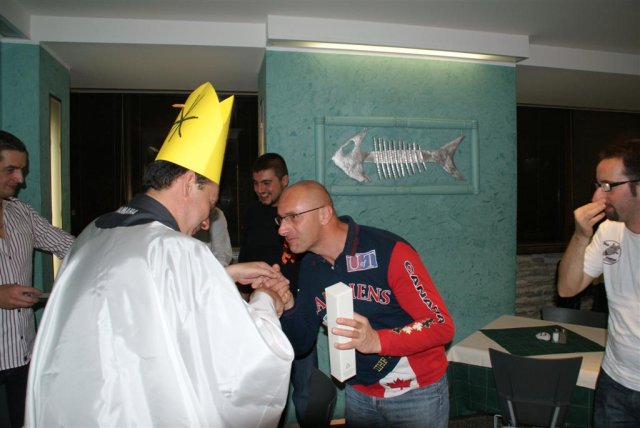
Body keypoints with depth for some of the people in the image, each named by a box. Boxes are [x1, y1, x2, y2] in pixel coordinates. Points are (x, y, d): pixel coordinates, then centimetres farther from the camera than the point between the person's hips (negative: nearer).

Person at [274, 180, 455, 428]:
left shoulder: (389, 251, -23)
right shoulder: (309, 267, -4)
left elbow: (441, 326, -22)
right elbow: (301, 343, -1)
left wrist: (377, 341, -36)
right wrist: (286, 309, -21)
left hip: (416, 392, -5)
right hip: (359, 393, 5)